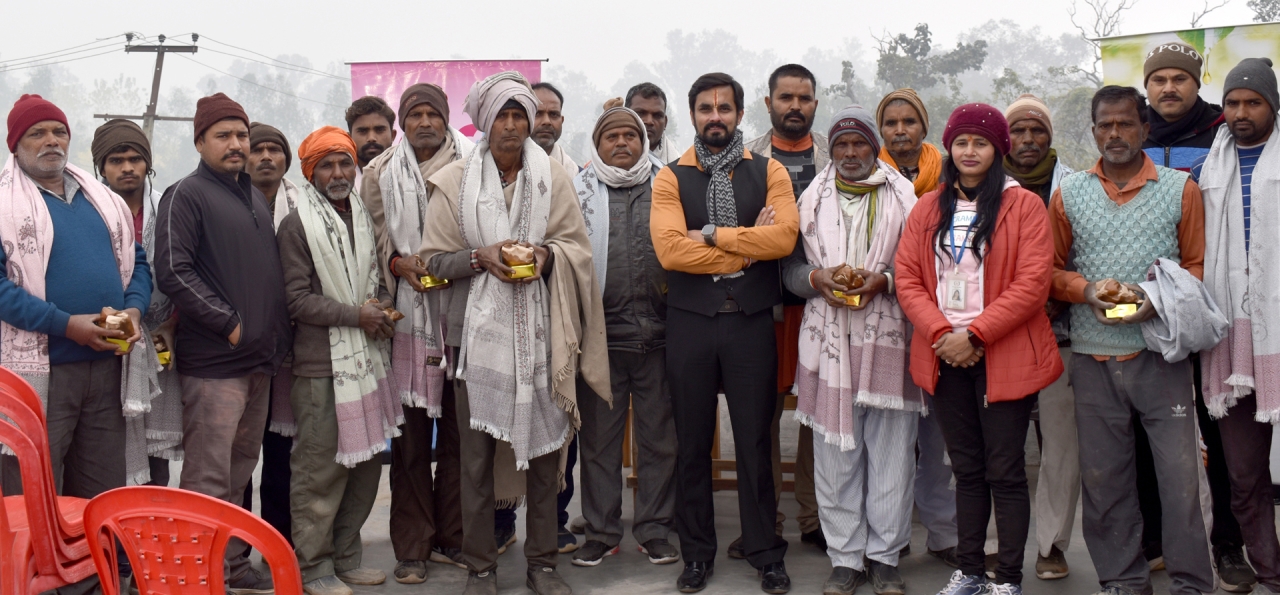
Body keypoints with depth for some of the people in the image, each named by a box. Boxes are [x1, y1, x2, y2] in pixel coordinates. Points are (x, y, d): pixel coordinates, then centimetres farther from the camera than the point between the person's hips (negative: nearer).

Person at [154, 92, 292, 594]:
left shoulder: (255, 196, 17)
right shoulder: (186, 196, -6)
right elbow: (173, 272, -16)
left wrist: (278, 335, 13)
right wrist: (229, 323, -15)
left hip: (261, 360, 8)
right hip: (214, 363, -8)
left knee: (240, 471, 16)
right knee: (209, 478, -5)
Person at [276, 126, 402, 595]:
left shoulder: (365, 219, 13)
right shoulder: (297, 225, -6)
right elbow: (298, 299, -11)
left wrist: (382, 305, 0)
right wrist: (357, 315, -13)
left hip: (367, 361, 7)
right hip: (321, 366, -7)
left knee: (367, 461, 12)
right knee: (320, 470, -3)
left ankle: (346, 557, 25)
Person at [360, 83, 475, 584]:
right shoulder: (381, 174, 9)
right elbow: (374, 240, 9)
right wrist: (399, 262, -9)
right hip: (409, 315, 0)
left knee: (458, 431, 6)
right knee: (411, 435, 2)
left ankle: (453, 538, 18)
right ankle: (412, 547, 11)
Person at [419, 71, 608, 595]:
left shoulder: (553, 177, 4)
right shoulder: (454, 181, 2)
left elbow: (577, 246, 9)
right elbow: (434, 258, 4)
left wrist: (547, 253, -11)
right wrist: (481, 257, -12)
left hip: (540, 329, 1)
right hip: (479, 329, -1)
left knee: (545, 444, 5)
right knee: (476, 452, 3)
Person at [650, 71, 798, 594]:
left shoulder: (768, 172, 4)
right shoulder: (671, 178, 2)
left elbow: (784, 236, -13)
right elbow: (669, 249, -14)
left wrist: (712, 234, -13)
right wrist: (750, 247, -11)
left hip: (751, 320, 0)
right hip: (689, 321, 0)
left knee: (754, 439, 7)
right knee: (692, 442, 10)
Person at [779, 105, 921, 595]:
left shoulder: (904, 197, 6)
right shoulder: (812, 199, 13)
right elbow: (789, 266, 12)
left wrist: (884, 280, -12)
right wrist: (815, 278, -8)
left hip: (889, 339, -1)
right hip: (830, 340, 1)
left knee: (891, 454, 2)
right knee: (835, 454, 4)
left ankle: (884, 555, 15)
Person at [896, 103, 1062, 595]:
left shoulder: (1023, 205, -3)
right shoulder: (928, 208, 10)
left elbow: (1032, 284, -12)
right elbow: (907, 278, 4)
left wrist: (975, 336, -16)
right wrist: (940, 332, -11)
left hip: (1002, 357, -4)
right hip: (944, 356, 4)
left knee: (1005, 471, 1)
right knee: (967, 469, 13)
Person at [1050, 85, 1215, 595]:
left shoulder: (1180, 189, 5)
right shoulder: (1069, 194, 8)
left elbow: (1197, 265, 5)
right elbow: (1051, 268, 11)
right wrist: (1086, 291, -9)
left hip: (1161, 354, -2)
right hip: (1093, 357, 2)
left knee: (1180, 472, -3)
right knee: (1102, 476, 8)